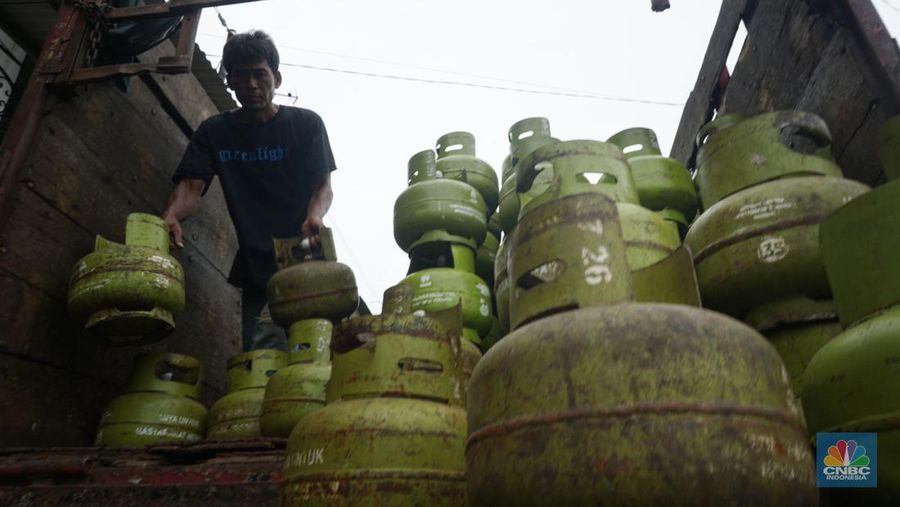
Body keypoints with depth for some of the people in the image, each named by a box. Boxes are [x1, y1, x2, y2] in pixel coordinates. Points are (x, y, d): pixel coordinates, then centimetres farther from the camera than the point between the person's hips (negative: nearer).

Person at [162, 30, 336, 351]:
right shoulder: (214, 132, 13)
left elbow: (324, 187, -2)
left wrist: (314, 217, -26)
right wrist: (171, 217, -22)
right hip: (256, 268, 2)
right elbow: (190, 186, 1)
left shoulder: (305, 124, 5)